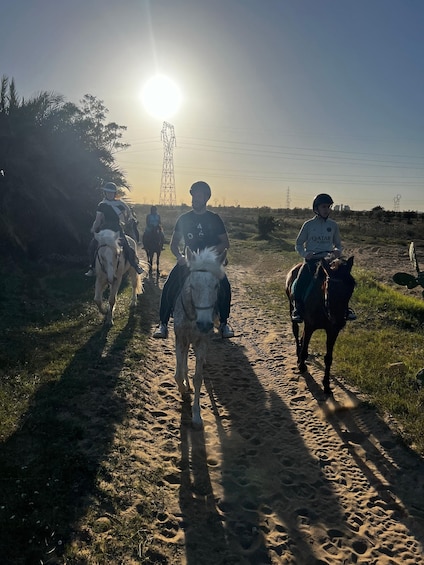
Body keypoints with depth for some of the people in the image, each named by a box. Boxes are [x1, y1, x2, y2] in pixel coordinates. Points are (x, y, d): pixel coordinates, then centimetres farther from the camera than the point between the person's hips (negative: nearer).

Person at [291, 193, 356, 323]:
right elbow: (298, 244, 10)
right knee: (300, 283, -24)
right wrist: (305, 254, -10)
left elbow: (338, 245, 18)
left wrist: (337, 251, -5)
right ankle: (298, 310, -10)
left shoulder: (333, 225, 9)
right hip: (311, 260, -2)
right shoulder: (308, 224, 4)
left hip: (328, 259, 2)